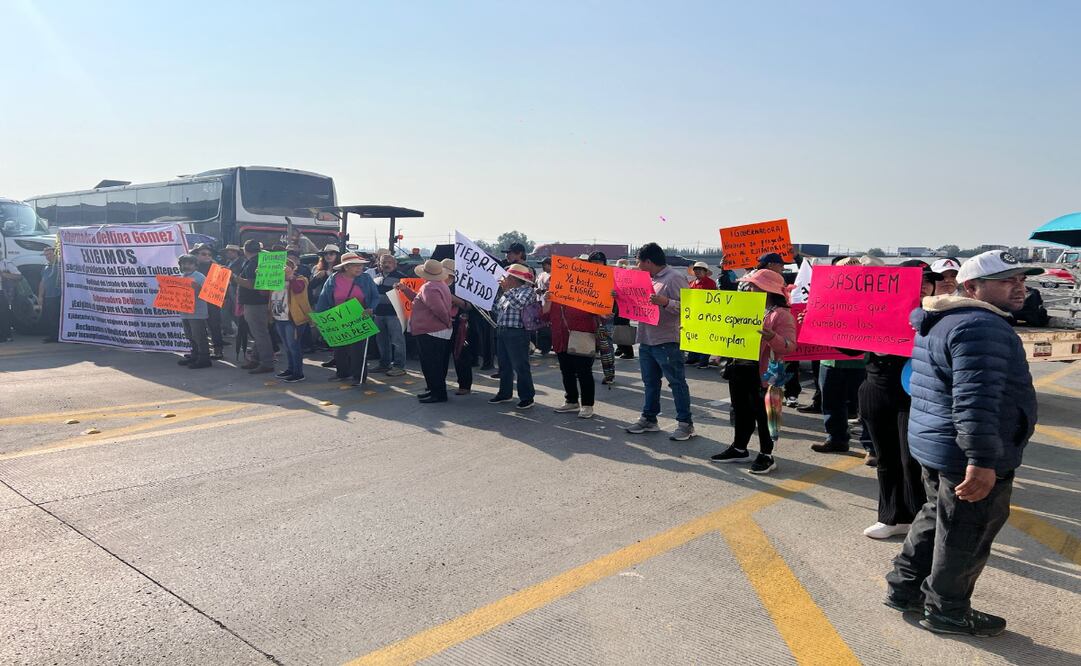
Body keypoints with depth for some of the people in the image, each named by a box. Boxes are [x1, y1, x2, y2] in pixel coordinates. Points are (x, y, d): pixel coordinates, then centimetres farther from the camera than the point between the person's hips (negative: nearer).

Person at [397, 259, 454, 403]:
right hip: (440, 332, 10)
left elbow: (439, 309, -28)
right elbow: (419, 299, 22)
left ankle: (438, 393, 3)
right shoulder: (441, 285, 13)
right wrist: (405, 289, 16)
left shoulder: (429, 288, -20)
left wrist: (448, 322, -11)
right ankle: (435, 390, 28)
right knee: (436, 364, 18)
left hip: (429, 333, -10)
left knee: (430, 364, -2)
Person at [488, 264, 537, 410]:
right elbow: (498, 309, 23)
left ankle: (527, 397, 2)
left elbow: (519, 305, -23)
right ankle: (505, 393, 27)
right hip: (501, 332, 9)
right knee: (504, 365, 15)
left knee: (520, 366, -5)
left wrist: (506, 290, -20)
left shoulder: (528, 290, -7)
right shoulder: (508, 291, 18)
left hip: (517, 333, -9)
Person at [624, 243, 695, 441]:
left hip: (667, 341, -9)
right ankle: (649, 419, 24)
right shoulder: (649, 279, 15)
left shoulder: (674, 278, -12)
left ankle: (685, 423, 5)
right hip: (646, 340, 9)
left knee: (676, 382, -1)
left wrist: (665, 302, -32)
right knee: (650, 381, 15)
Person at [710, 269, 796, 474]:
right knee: (740, 410, 16)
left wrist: (772, 337, -37)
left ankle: (766, 455, 12)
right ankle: (739, 447, 30)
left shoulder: (781, 314, -10)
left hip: (761, 371, -8)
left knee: (762, 412, 0)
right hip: (739, 367, 8)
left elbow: (790, 345, -19)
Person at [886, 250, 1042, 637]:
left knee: (937, 518, 23)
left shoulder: (944, 322, 15)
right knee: (966, 536, 5)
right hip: (967, 458, -10)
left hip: (934, 446, 10)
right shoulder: (982, 327, -21)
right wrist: (982, 461, -31)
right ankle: (947, 612, 20)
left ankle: (905, 588, 33)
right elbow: (975, 400, -30)